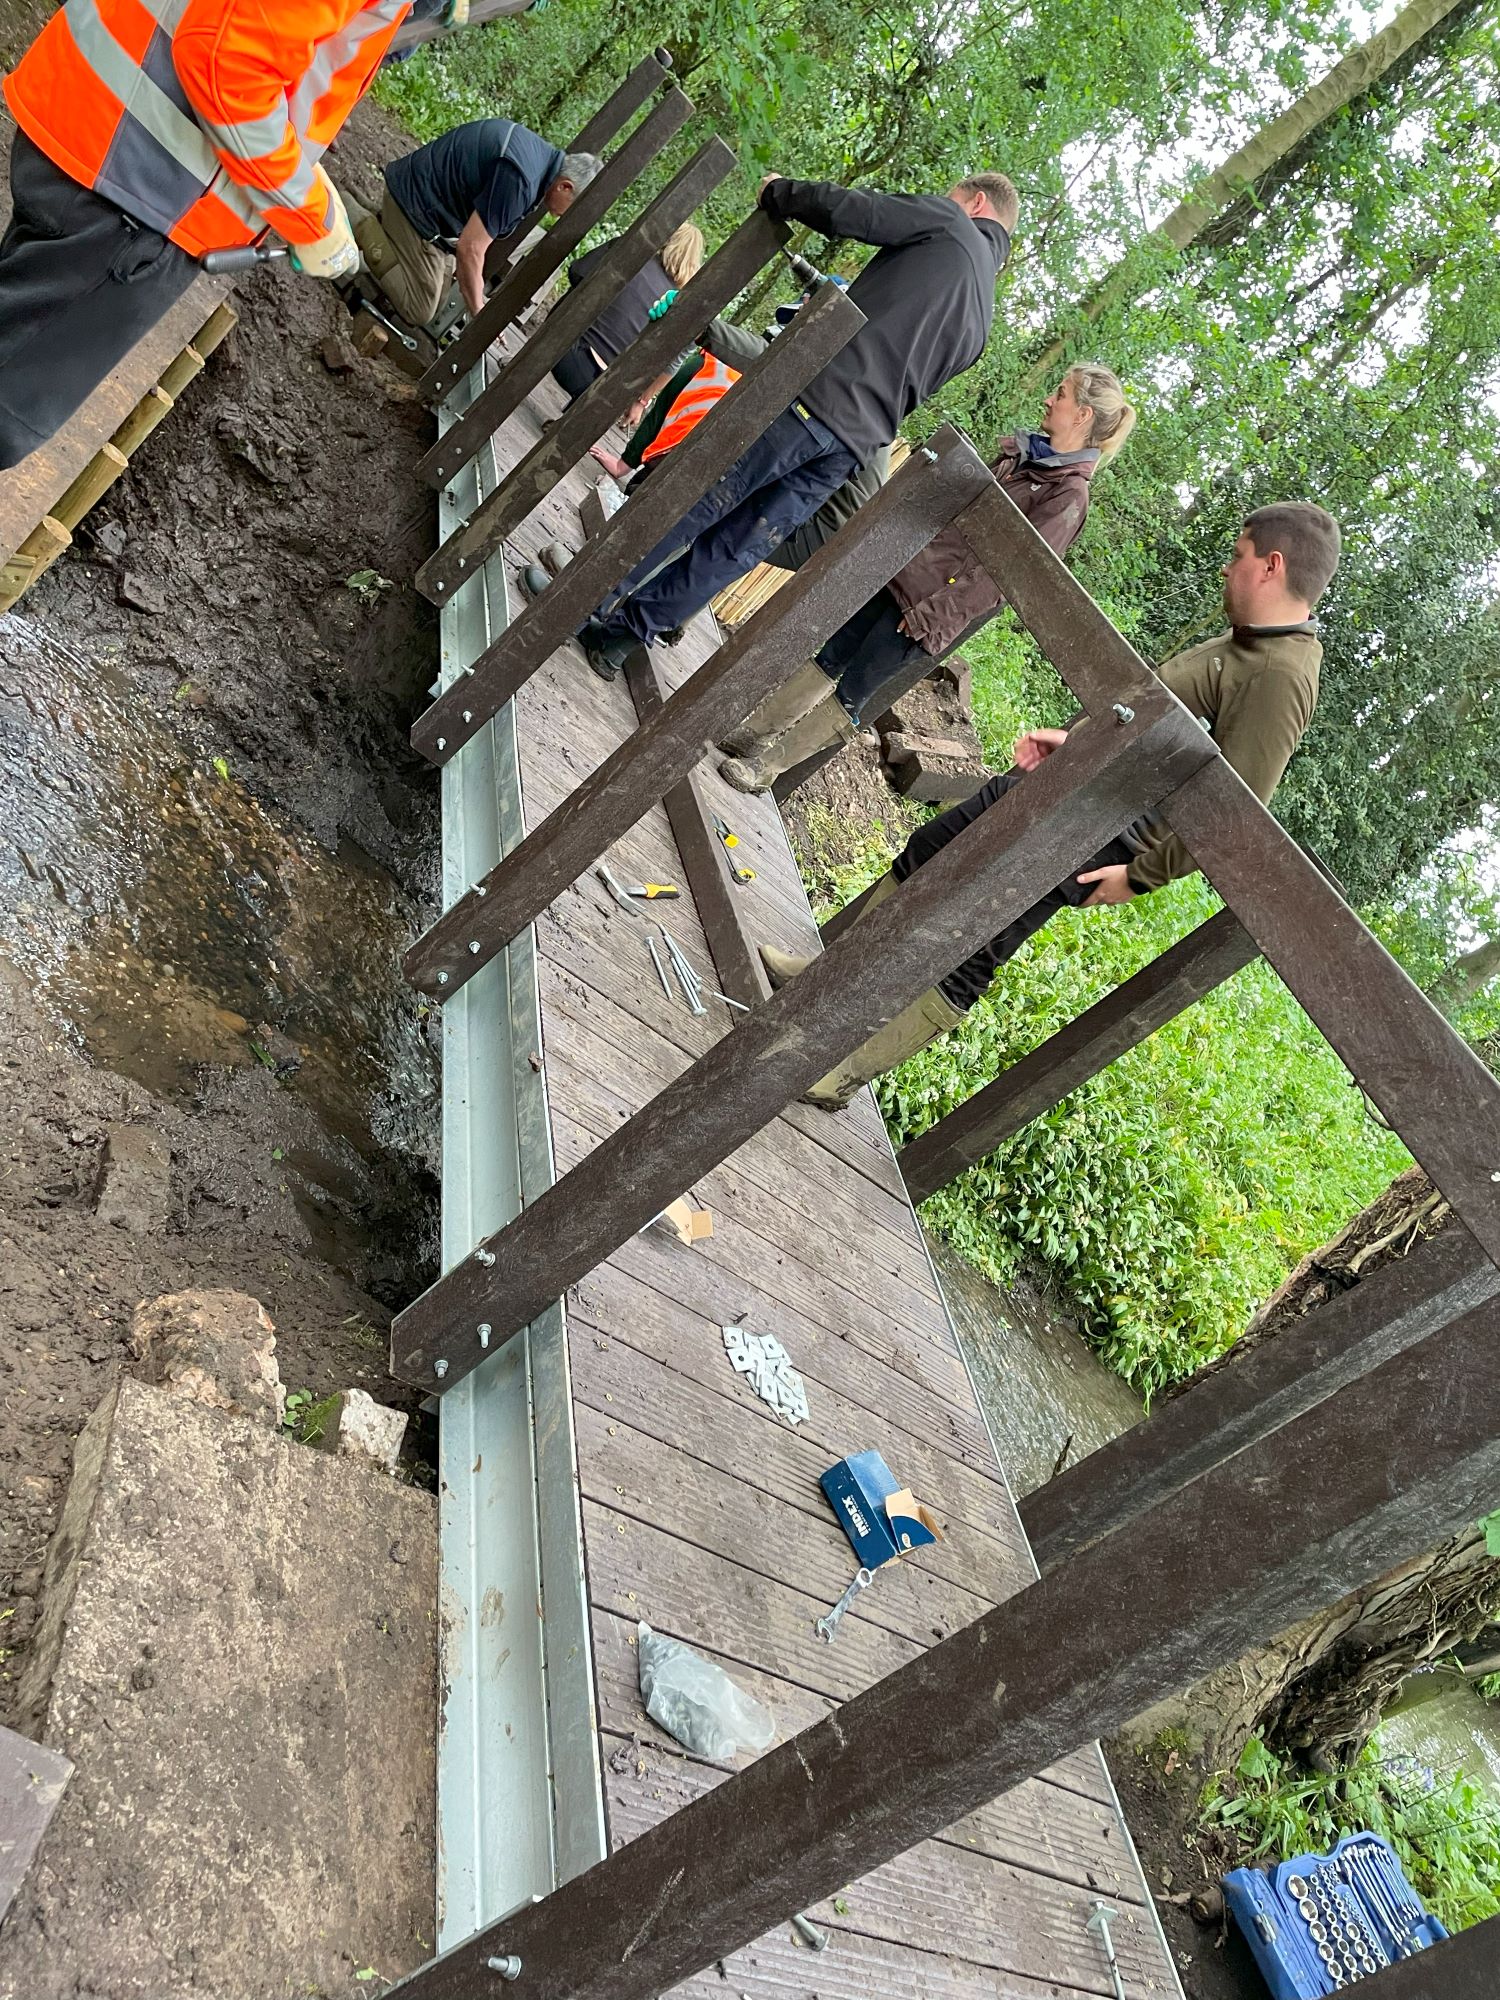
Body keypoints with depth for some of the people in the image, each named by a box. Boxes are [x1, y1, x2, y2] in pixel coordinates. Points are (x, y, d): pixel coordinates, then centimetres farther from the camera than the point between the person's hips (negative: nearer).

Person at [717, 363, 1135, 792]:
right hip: (906, 572, 7)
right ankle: (751, 733, 20)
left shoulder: (1069, 495, -14)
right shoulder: (1021, 451, 9)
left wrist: (929, 615, -19)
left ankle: (765, 765, 10)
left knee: (850, 695, 0)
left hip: (933, 610, -7)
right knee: (830, 657, 11)